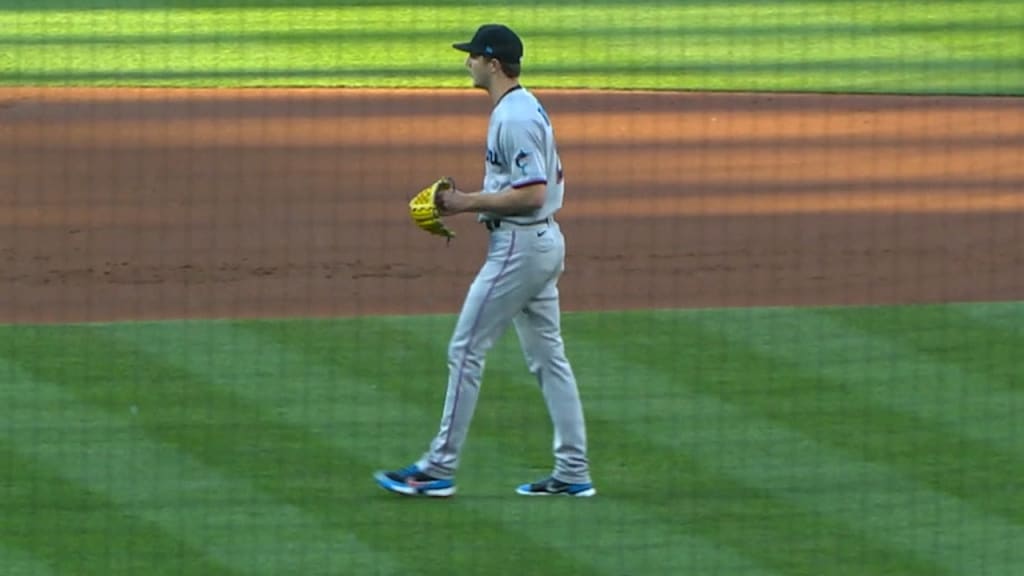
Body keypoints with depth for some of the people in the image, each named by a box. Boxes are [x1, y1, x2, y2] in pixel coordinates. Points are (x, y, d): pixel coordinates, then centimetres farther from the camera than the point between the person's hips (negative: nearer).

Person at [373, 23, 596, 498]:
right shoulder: (528, 108, 14)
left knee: (466, 350, -5)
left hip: (519, 245, -11)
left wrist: (469, 203, -18)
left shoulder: (513, 118, -19)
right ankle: (573, 473, 10)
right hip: (543, 243, 11)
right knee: (547, 356, 11)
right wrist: (470, 202, 15)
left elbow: (532, 194, -25)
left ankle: (439, 468, -2)